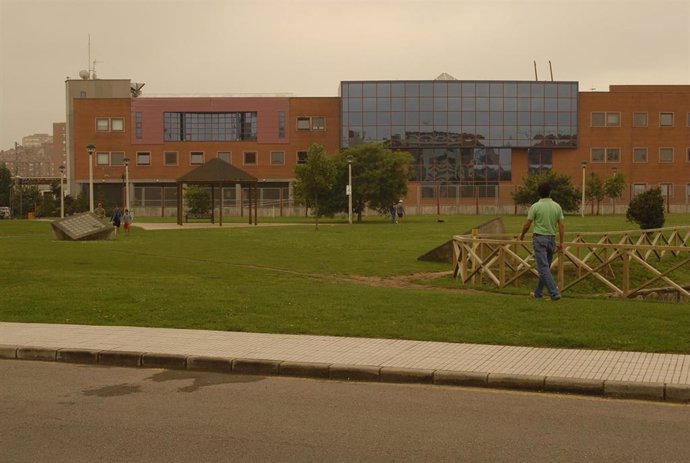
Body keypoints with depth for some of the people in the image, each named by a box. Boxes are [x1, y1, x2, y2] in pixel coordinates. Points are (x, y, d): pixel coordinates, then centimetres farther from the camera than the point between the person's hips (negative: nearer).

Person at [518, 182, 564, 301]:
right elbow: (562, 226, 2)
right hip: (551, 239, 5)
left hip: (539, 239, -5)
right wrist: (561, 242, 7)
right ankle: (538, 293, 22)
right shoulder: (557, 206, 4)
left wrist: (522, 235, 14)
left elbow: (527, 225, -6)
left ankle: (554, 293, -18)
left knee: (543, 268, -8)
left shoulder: (535, 206, -9)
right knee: (546, 267, 14)